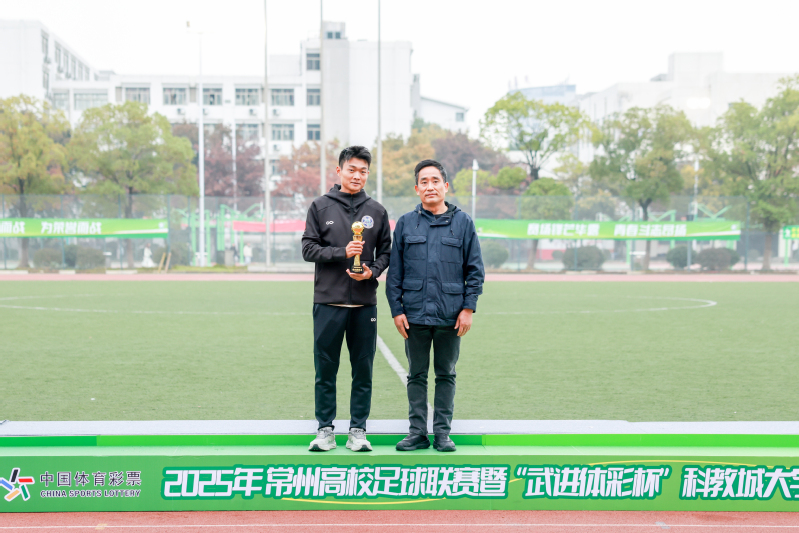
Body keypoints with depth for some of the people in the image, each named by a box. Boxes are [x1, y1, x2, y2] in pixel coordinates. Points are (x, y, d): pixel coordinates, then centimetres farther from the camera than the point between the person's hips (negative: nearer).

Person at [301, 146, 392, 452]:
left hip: (365, 303, 2)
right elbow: (308, 248, 0)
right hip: (328, 301, -1)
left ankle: (358, 430, 15)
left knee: (363, 370, 5)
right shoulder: (320, 207, 5)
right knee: (325, 369, 4)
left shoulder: (376, 211, 9)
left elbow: (386, 252, 12)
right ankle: (325, 429, 15)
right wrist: (342, 252, -13)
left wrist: (373, 271, -8)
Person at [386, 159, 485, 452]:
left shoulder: (463, 222, 3)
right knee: (416, 375, 8)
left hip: (450, 315, -1)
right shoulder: (405, 223, 5)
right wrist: (396, 310, -1)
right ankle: (417, 431, 18)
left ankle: (442, 432, 17)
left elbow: (475, 270, 3)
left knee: (446, 374, 8)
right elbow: (395, 272, 5)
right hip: (415, 315, 1)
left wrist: (468, 307, -4)